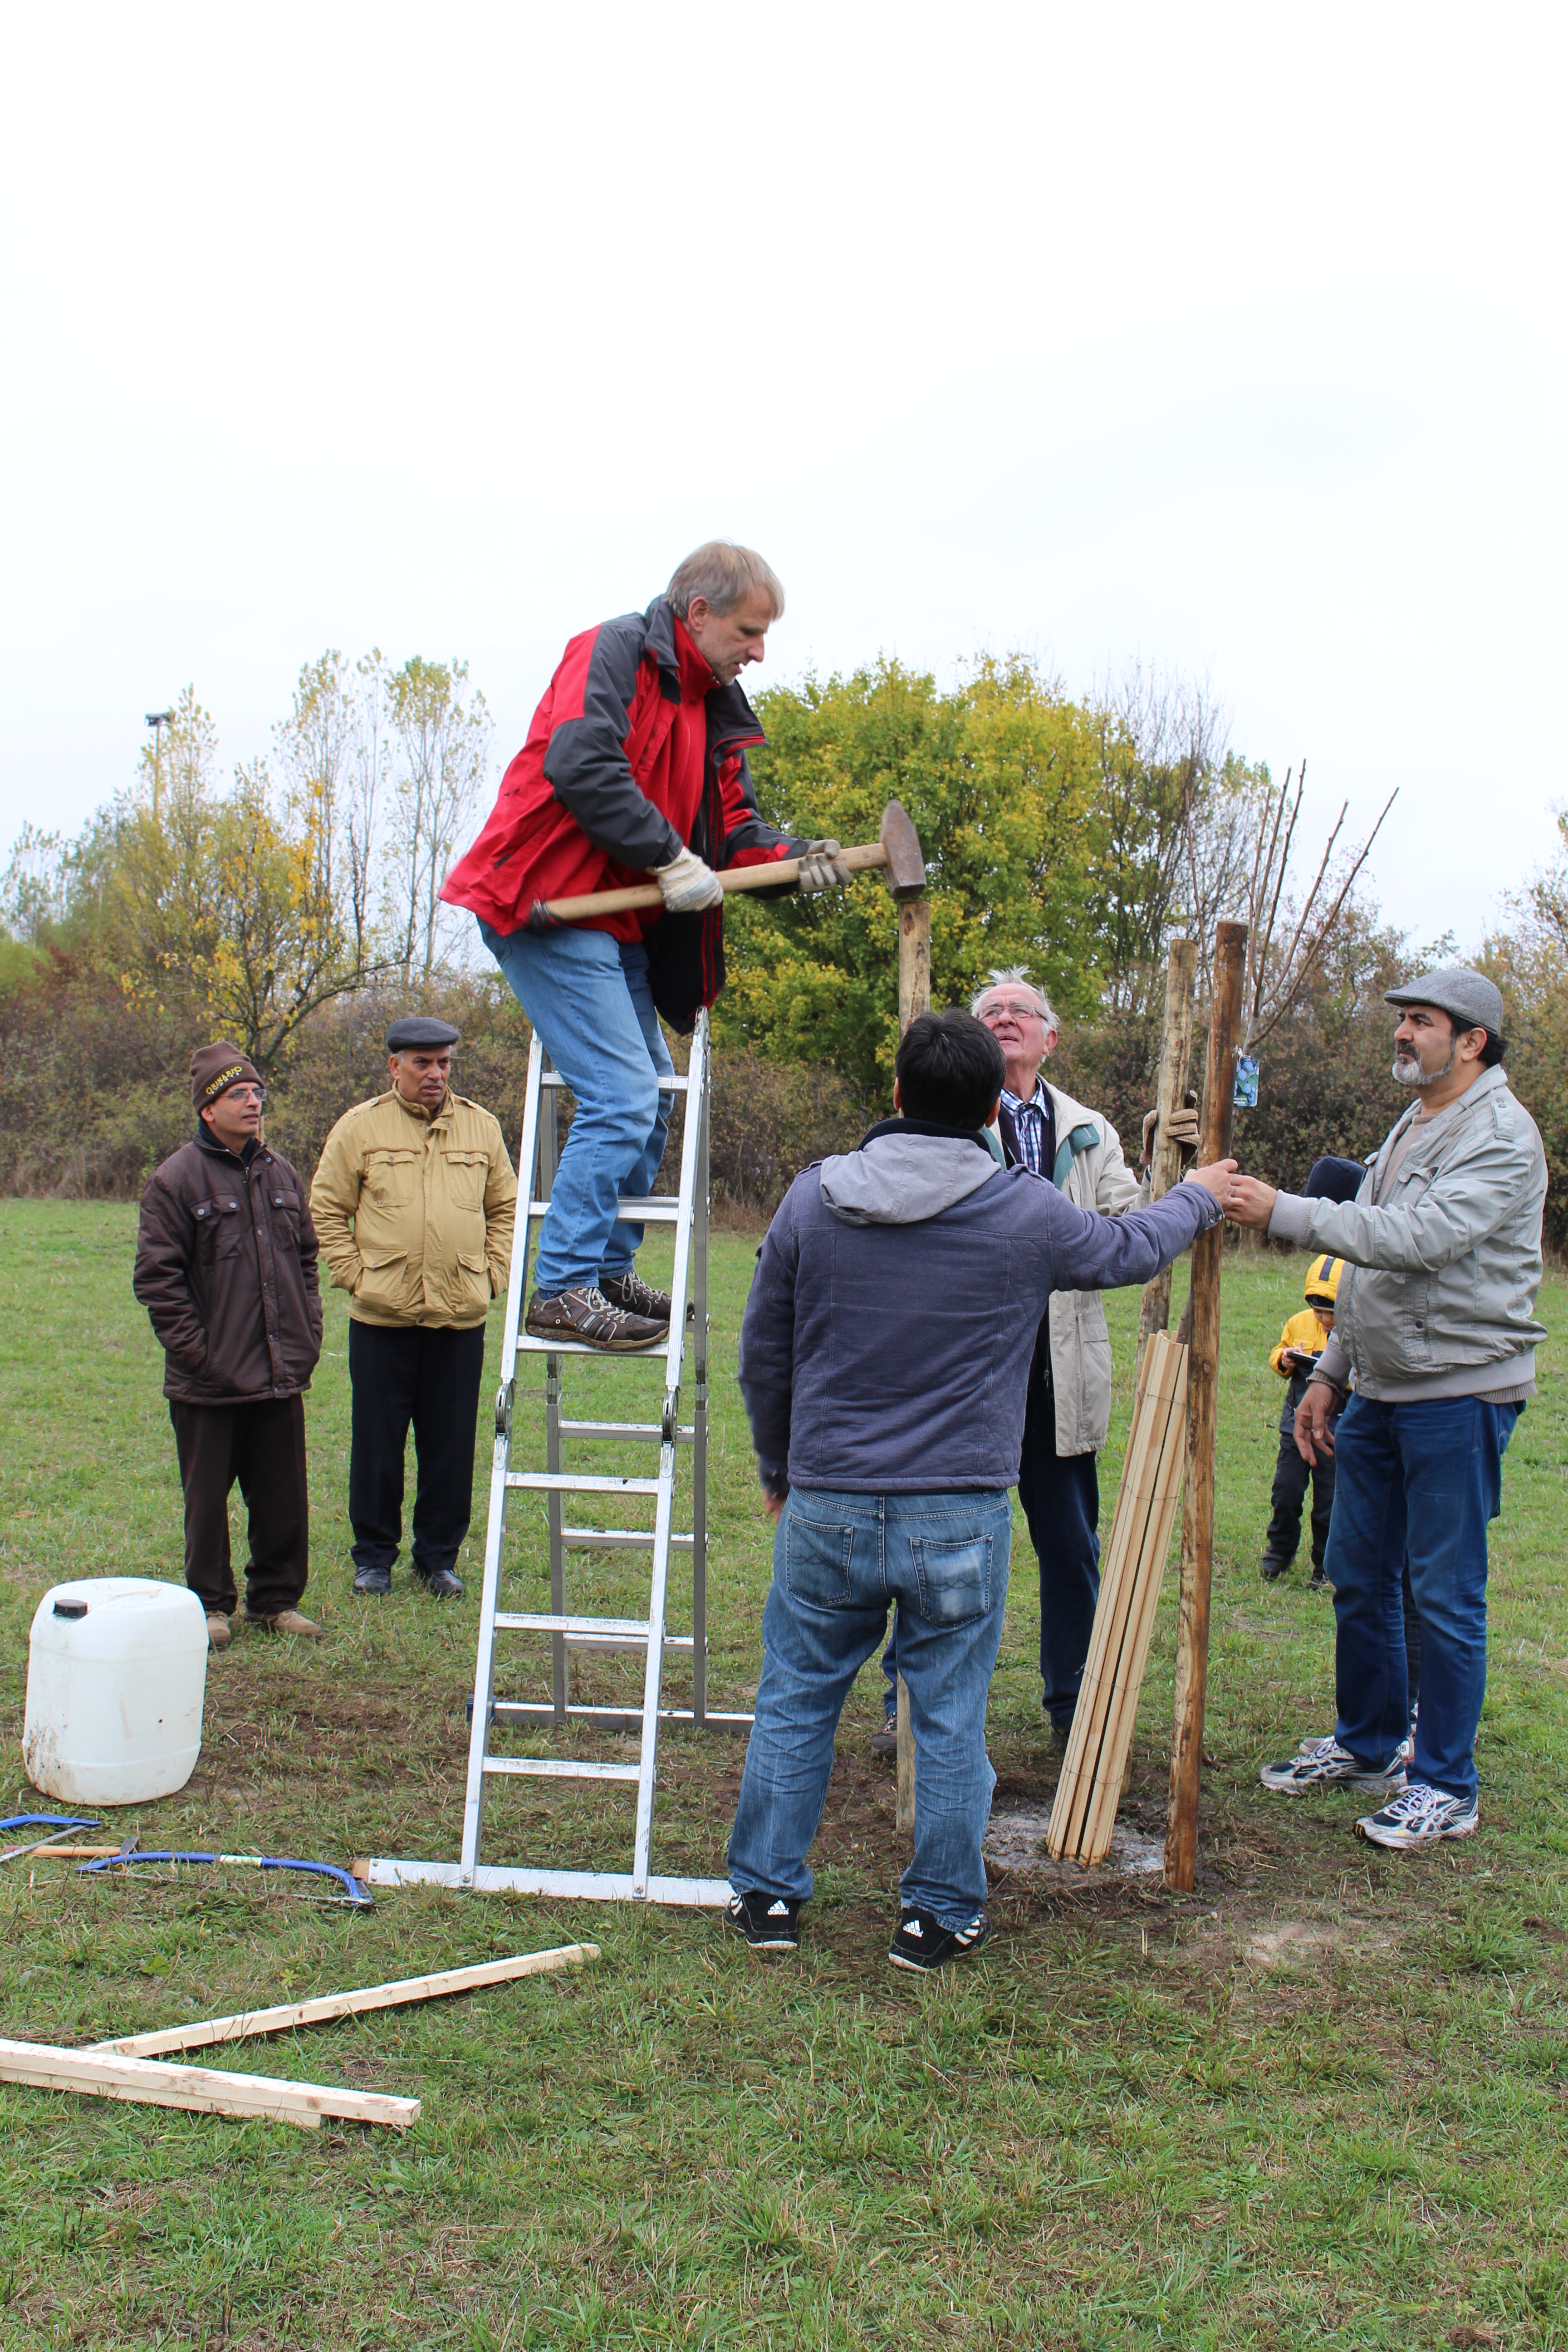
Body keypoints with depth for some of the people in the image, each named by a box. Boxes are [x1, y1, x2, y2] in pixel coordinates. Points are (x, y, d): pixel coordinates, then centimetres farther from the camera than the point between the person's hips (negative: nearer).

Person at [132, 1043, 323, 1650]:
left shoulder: (281, 1174, 11)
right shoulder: (177, 1179, -8)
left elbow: (306, 1259, 19)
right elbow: (157, 1276, -9)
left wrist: (308, 1336, 10)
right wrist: (193, 1349, -12)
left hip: (281, 1375, 5)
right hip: (209, 1383, -5)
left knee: (283, 1496, 10)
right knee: (208, 1498, 6)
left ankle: (277, 1599, 24)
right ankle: (211, 1605, 19)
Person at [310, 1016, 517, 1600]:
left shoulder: (481, 1127, 9)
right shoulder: (359, 1127, 1)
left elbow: (504, 1208, 16)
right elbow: (327, 1207, 4)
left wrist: (491, 1275, 6)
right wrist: (353, 1274, -4)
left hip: (461, 1316, 2)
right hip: (381, 1315, -2)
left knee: (451, 1444, 6)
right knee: (377, 1442, 6)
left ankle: (439, 1556, 20)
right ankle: (374, 1557, 20)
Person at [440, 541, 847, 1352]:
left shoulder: (713, 704, 17)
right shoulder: (615, 650, -9)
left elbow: (730, 825, 12)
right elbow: (581, 767, -24)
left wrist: (792, 855, -8)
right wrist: (670, 858, -21)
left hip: (618, 923, 10)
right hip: (549, 906, -10)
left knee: (649, 1095, 13)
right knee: (623, 1098, -15)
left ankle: (607, 1269, 24)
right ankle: (562, 1289, -9)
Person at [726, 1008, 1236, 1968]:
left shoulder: (814, 1198, -1)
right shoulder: (1029, 1214, -7)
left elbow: (763, 1353, 7)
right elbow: (1132, 1248, 14)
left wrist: (778, 1468, 23)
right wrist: (1201, 1198, 35)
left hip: (827, 1506, 2)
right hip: (962, 1517, -2)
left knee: (795, 1701, 15)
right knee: (950, 1719, 10)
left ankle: (767, 1895, 25)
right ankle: (940, 1916, 21)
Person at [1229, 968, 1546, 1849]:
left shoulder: (1502, 1137, -13)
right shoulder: (1410, 1128, 17)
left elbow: (1422, 1239, -28)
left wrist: (1285, 1213, -30)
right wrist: (1330, 1373, 18)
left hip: (1460, 1395, -9)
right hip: (1381, 1389, 9)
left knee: (1445, 1594, -1)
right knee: (1359, 1578, 15)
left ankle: (1446, 1787, 11)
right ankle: (1367, 1745, 32)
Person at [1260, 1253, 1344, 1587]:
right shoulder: (1299, 1324, 3)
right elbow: (1277, 1355, 17)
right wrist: (1282, 1361, -6)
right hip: (1297, 1425, 3)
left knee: (1329, 1503, 4)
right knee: (1285, 1494, 6)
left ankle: (1325, 1567, 18)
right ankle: (1279, 1551, 27)